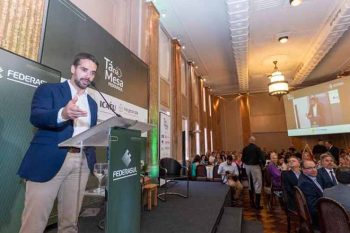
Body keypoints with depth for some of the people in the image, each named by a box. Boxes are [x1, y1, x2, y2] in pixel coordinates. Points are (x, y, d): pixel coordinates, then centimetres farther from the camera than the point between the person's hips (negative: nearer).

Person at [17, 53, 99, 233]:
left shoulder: (92, 103, 18)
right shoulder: (49, 89, 4)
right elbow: (35, 117, -13)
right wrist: (62, 114, -34)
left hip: (81, 162, 5)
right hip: (49, 161, -4)